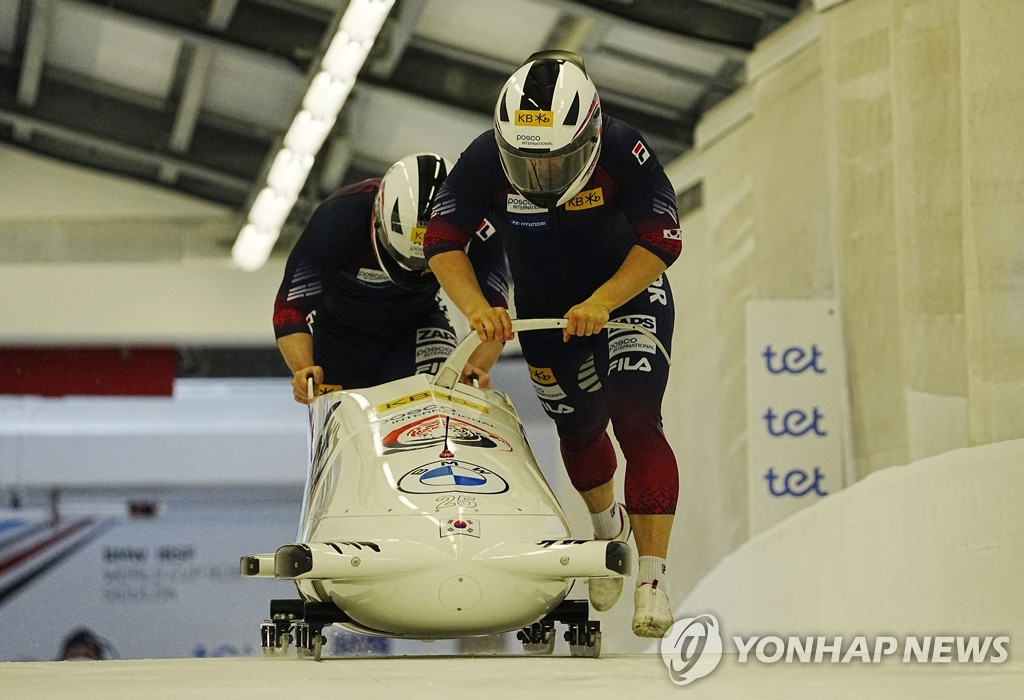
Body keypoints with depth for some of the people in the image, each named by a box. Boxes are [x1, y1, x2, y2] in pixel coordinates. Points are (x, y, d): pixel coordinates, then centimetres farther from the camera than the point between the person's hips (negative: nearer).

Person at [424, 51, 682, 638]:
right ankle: (608, 524, 47)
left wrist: (601, 304, -37)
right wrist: (477, 307, -34)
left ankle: (654, 579, -21)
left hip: (629, 294, -3)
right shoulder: (485, 161, -25)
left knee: (635, 423, -19)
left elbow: (662, 240, -27)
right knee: (579, 427, 15)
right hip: (545, 310, 3)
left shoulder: (623, 151, -30)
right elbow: (443, 240, -18)